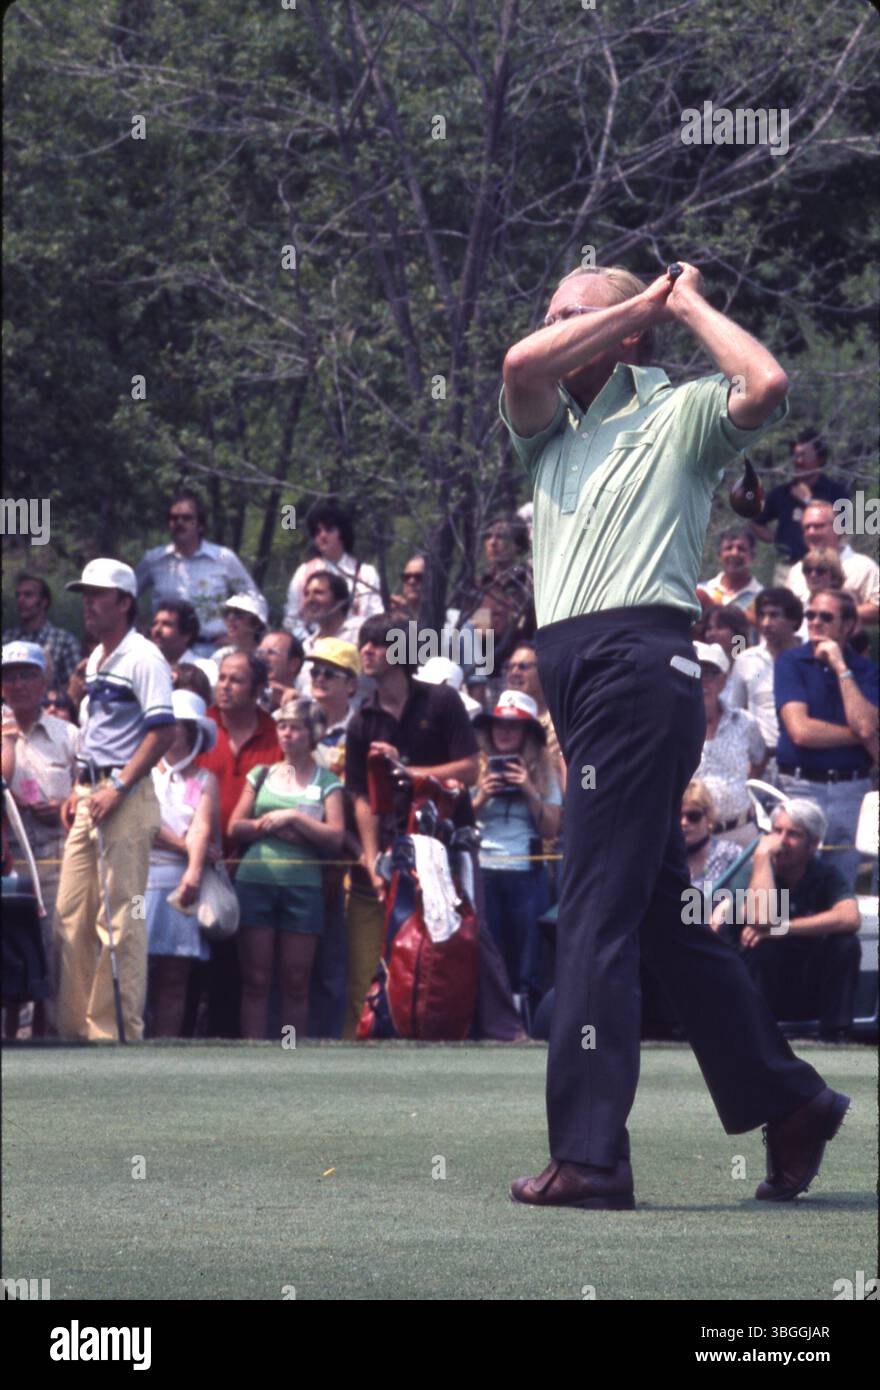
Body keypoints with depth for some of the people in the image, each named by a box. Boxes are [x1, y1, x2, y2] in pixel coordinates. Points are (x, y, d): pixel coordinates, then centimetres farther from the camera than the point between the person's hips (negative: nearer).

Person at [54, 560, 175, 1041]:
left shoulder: (143, 657, -9)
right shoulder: (96, 659, 18)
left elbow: (163, 731, -17)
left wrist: (118, 788, -20)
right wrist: (79, 789, 16)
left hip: (126, 798, -9)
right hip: (91, 797, 9)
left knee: (120, 917, -8)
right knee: (72, 913, 8)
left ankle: (118, 1026, -6)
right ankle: (76, 1023, 14)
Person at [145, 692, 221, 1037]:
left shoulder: (204, 780, 13)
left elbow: (202, 828, -3)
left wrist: (194, 870, -20)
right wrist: (185, 846, -5)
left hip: (184, 881, 1)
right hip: (141, 876, -1)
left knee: (174, 975, -2)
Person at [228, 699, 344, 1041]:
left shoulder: (326, 781, 8)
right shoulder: (261, 774, 14)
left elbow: (335, 837, -3)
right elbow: (235, 828, 8)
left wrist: (293, 817, -10)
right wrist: (272, 826, -7)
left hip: (303, 885, -1)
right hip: (255, 881, 1)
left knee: (296, 983, 0)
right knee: (255, 980, -2)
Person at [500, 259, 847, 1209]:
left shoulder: (679, 413, 5)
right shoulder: (550, 425, 23)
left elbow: (766, 387, -15)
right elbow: (520, 363, 3)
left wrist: (687, 304, 0)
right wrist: (638, 302, 9)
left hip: (639, 663, -8)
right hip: (576, 671, 8)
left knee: (596, 916, -13)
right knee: (660, 911, 11)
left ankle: (589, 1155, -15)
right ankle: (791, 1103, 20)